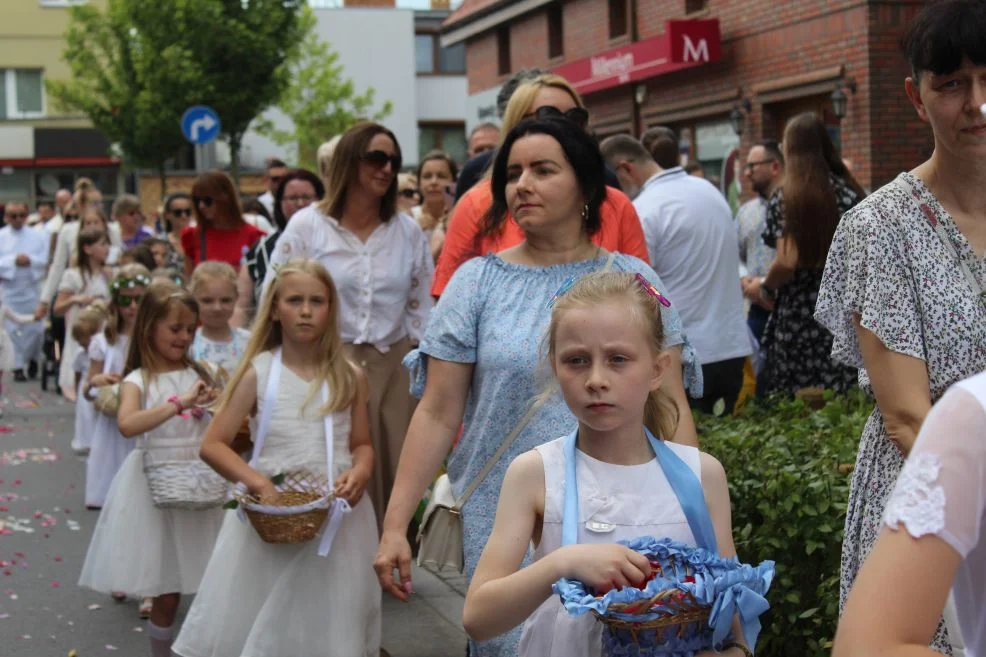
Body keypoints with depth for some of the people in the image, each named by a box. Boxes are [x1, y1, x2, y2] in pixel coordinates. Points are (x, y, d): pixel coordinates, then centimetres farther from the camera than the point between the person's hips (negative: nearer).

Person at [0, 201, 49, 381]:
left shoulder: (38, 236, 3)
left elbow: (47, 259, -5)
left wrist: (30, 260, -20)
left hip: (33, 290, 1)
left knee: (35, 329, 5)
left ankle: (32, 359, 29)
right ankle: (18, 366, 9)